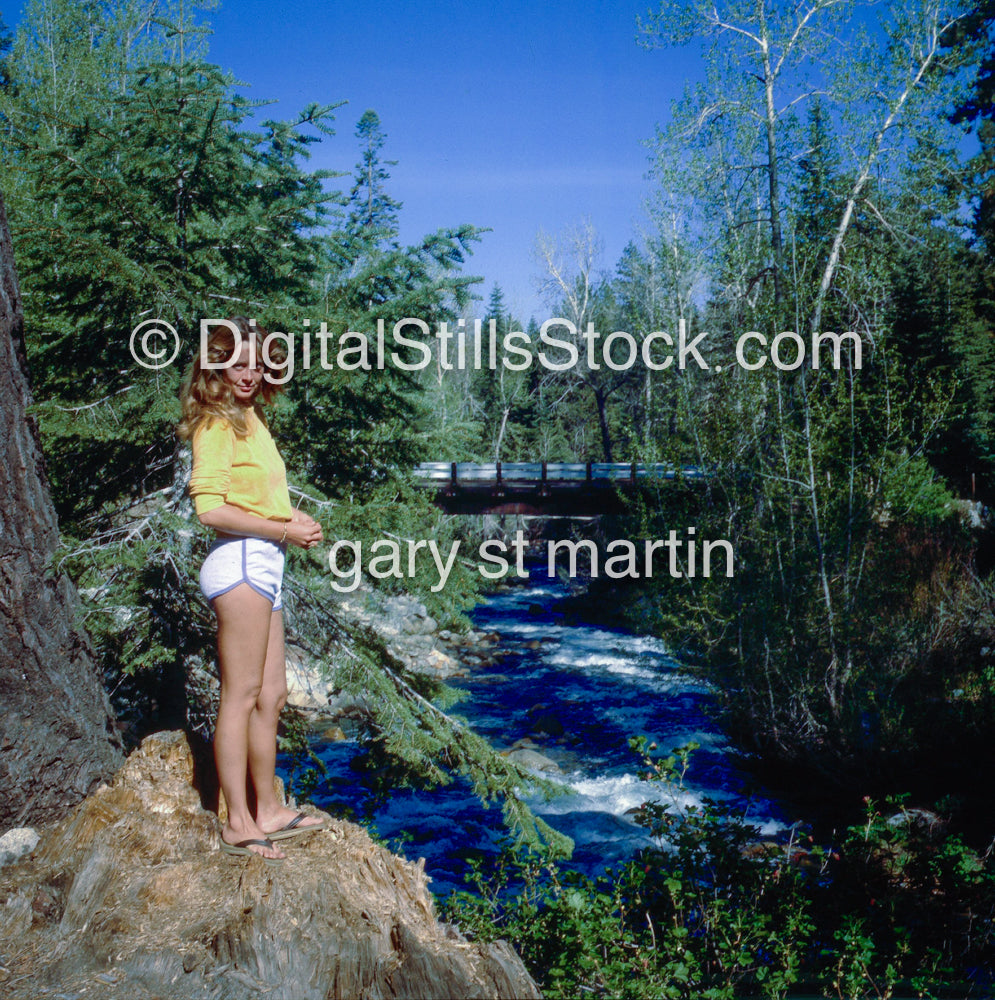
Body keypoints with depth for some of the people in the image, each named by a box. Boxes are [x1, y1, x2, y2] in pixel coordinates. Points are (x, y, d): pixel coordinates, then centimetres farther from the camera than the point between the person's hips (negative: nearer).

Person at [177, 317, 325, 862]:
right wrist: (283, 529, -13)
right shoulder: (217, 424, -9)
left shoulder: (250, 420, 19)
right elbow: (210, 508, -19)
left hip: (262, 565, 10)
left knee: (271, 695, 14)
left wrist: (295, 520, 8)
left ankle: (268, 809, 24)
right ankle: (238, 822, 3)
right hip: (240, 562, -10)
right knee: (241, 695, -5)